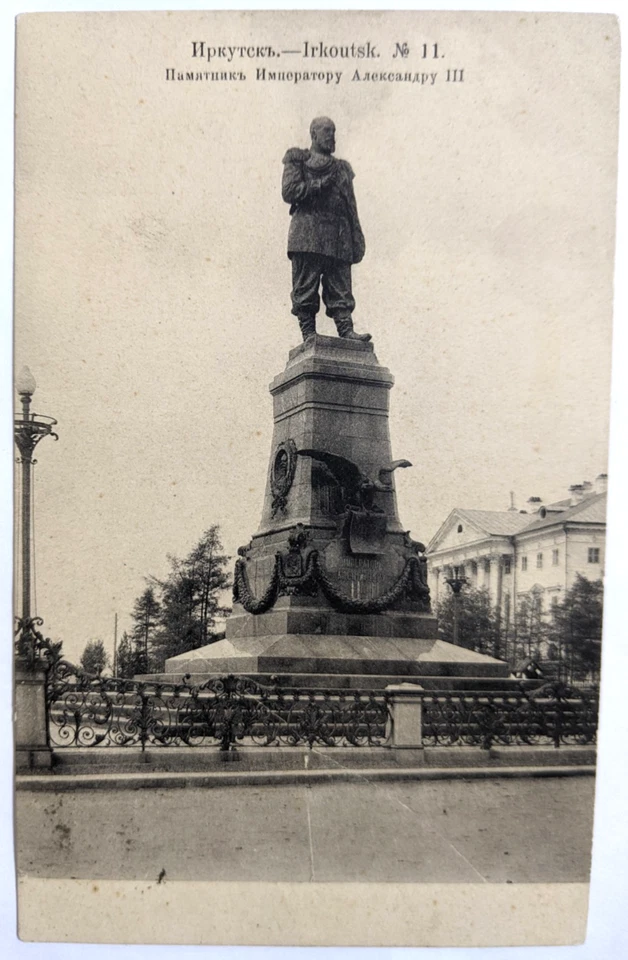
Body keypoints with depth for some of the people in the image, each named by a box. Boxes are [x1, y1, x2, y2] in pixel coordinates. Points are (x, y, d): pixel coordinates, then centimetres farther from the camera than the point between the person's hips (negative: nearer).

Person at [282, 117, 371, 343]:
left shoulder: (342, 168, 25)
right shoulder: (297, 160, 12)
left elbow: (351, 208, 18)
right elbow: (289, 192, -4)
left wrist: (357, 240, 7)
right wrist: (321, 184, -5)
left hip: (338, 239, 4)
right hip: (307, 233, -4)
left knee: (340, 288, -4)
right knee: (305, 288, -8)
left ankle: (347, 332, -10)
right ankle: (308, 334, -7)